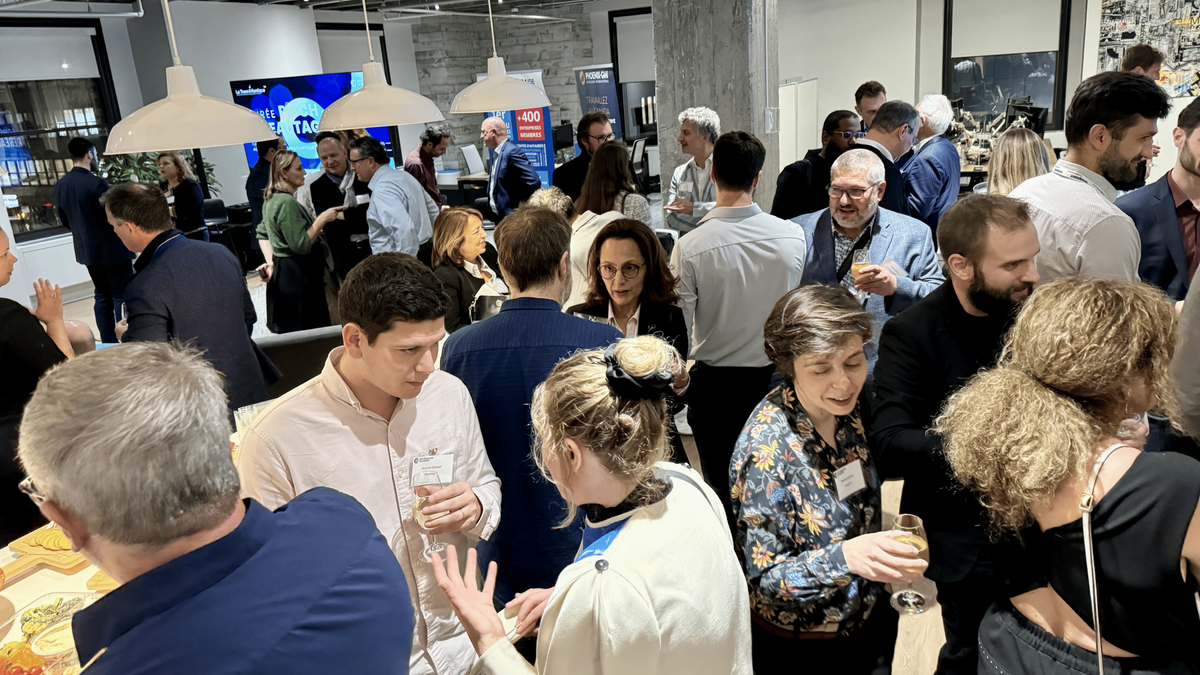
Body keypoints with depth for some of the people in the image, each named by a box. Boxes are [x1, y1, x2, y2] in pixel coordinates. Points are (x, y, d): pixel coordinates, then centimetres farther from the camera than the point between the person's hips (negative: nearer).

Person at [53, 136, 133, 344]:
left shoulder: (60, 185, 4)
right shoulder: (96, 183, -20)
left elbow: (65, 220, 12)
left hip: (87, 249, 7)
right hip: (111, 248, -7)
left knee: (102, 297, 15)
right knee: (122, 297, -1)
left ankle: (108, 343, 17)